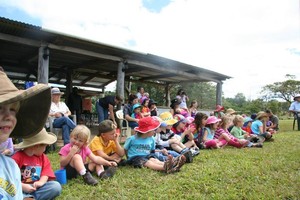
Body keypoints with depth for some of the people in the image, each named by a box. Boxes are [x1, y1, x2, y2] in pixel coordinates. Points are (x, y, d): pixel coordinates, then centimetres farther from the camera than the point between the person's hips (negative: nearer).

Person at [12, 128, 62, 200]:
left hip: (37, 188, 5)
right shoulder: (18, 157, -5)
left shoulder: (43, 157, 11)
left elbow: (45, 173, 4)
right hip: (20, 189, -5)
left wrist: (41, 182, -17)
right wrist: (22, 186, -19)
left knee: (56, 186, -21)